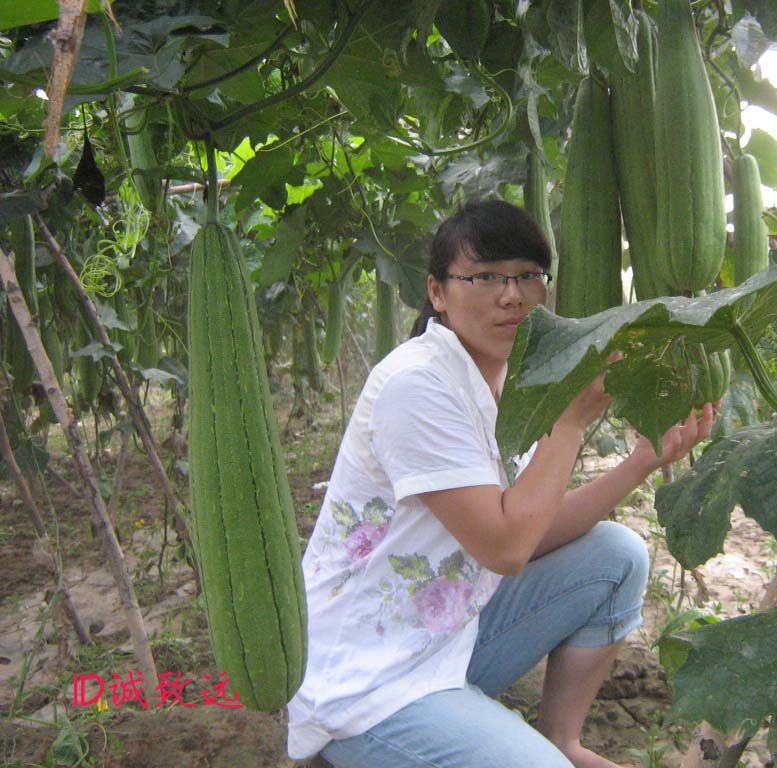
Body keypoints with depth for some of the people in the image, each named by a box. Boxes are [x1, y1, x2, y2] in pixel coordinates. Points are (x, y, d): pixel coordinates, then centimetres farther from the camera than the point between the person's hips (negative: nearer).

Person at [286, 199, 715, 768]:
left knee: (619, 555, 4)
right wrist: (574, 416, -17)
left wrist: (643, 462, -7)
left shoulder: (505, 380, 5)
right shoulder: (416, 383, -22)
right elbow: (505, 547, -23)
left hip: (449, 637, 9)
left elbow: (530, 533, 2)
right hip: (364, 692, -8)